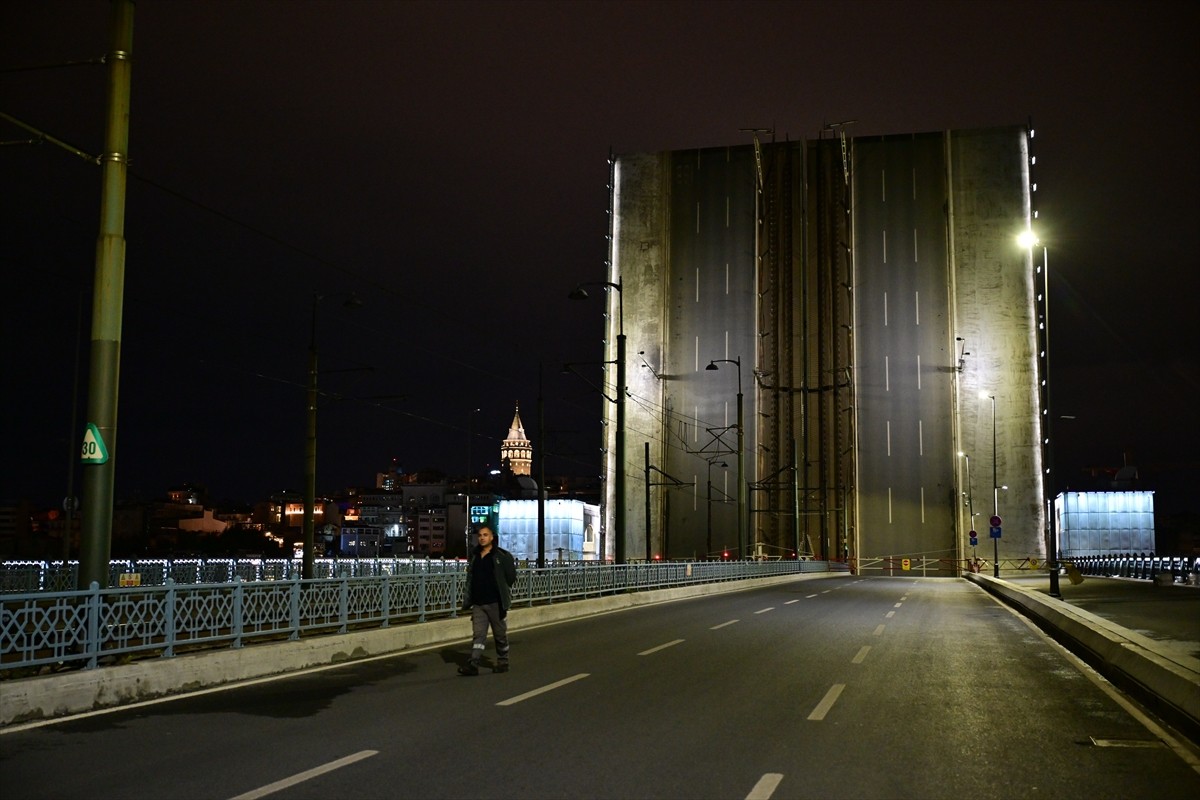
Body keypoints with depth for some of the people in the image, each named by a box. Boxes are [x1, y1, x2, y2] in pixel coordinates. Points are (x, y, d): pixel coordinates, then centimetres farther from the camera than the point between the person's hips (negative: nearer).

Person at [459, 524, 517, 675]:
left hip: (495, 603, -4)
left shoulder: (502, 556, -6)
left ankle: (503, 662, 20)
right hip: (478, 603, 4)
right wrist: (468, 600, 9)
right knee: (478, 634, -2)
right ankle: (473, 665, -8)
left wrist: (499, 590, 1)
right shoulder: (474, 556, 10)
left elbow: (511, 577, -4)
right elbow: (470, 578, 16)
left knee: (500, 634, 7)